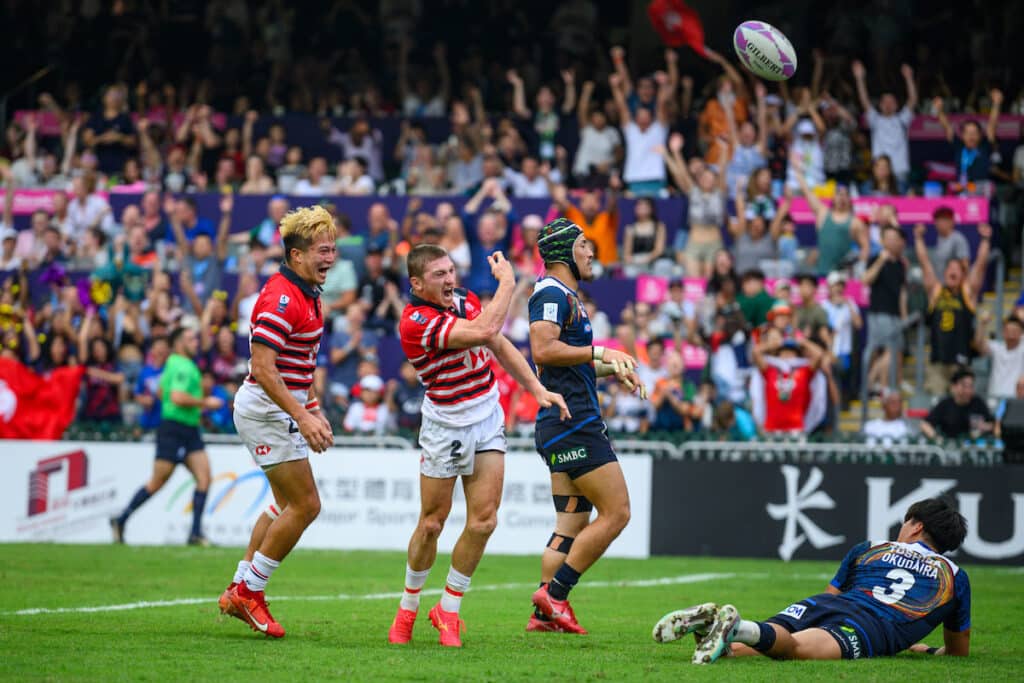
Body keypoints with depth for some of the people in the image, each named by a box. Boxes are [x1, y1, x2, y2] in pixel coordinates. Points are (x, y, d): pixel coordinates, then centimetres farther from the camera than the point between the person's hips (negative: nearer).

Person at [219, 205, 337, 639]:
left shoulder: (307, 295, 12)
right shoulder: (281, 298, -20)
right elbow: (262, 367, -26)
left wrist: (313, 408, 18)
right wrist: (302, 417, -29)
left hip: (285, 406, 10)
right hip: (268, 408, -10)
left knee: (287, 505, 16)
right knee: (306, 506, -8)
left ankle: (240, 590, 22)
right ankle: (248, 592, 2)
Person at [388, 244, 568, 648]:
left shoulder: (465, 300, 2)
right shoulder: (416, 322, -23)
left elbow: (499, 345, 16)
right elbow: (485, 331, -33)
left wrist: (537, 388, 9)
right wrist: (507, 282, -22)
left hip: (487, 420, 5)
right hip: (445, 427, -5)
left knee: (483, 520, -4)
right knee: (432, 523, 1)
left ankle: (448, 611, 9)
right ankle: (408, 609, 22)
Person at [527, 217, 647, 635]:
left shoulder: (565, 296, 23)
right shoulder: (552, 293, -9)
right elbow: (543, 350, -23)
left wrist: (613, 369, 20)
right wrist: (600, 353, -17)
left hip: (574, 424, 11)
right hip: (572, 423, -11)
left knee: (571, 526, 8)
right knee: (616, 512, -11)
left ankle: (545, 614, 6)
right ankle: (553, 593, -10)